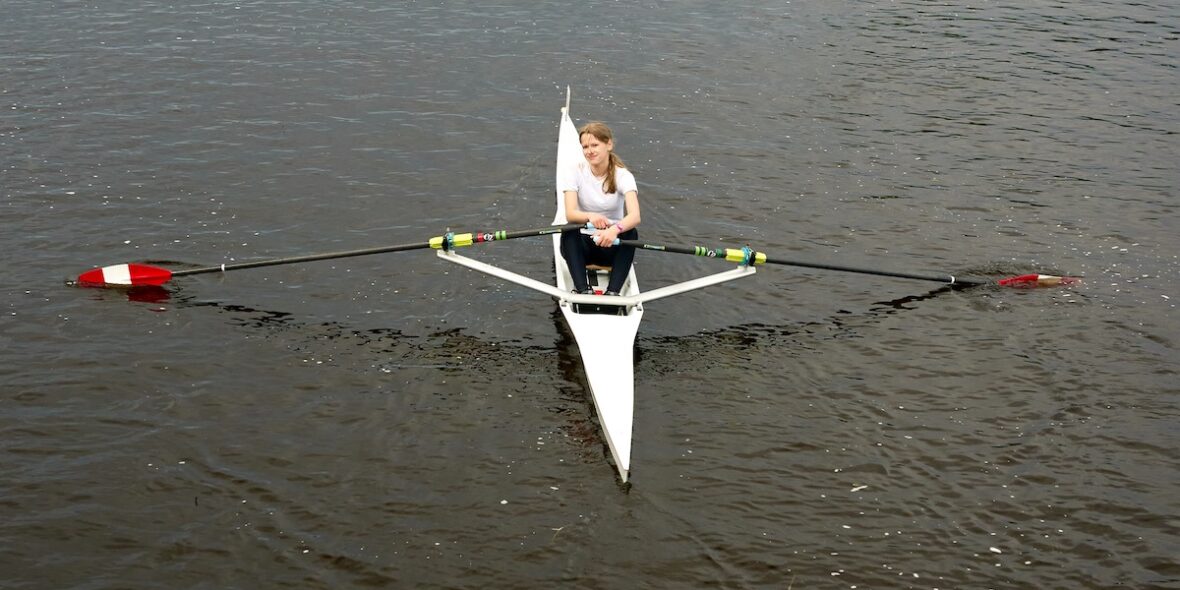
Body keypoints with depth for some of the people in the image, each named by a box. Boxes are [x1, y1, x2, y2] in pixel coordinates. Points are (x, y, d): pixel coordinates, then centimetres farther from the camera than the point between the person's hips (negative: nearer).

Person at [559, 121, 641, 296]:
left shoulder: (623, 176, -10)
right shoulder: (575, 173, -6)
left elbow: (635, 216, -28)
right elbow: (570, 214, -22)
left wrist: (615, 229, -50)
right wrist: (590, 216, -45)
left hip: (611, 245, 0)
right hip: (583, 245, 0)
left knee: (630, 233, -31)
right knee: (569, 231, -31)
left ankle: (613, 291, -38)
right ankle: (582, 289, -40)